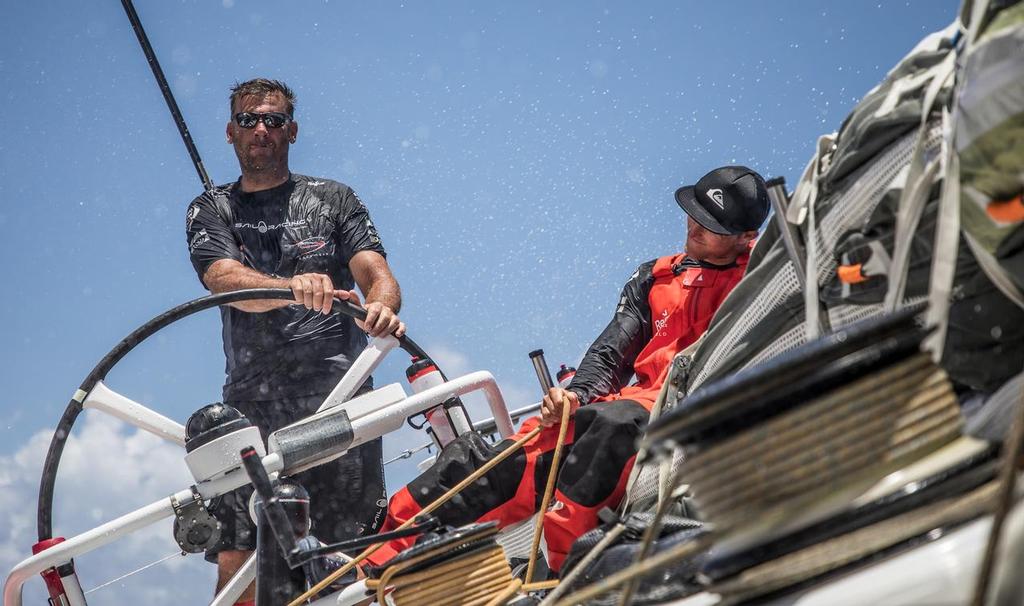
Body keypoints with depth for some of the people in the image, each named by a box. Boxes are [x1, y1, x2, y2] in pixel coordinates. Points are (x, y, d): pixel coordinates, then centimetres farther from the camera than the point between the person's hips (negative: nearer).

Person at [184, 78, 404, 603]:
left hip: (338, 398, 0)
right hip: (253, 407, 1)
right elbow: (227, 282, -6)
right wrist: (293, 288, -28)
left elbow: (375, 272, 2)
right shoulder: (211, 211, 13)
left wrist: (381, 306, -24)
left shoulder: (332, 199, 15)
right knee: (237, 564, -7)